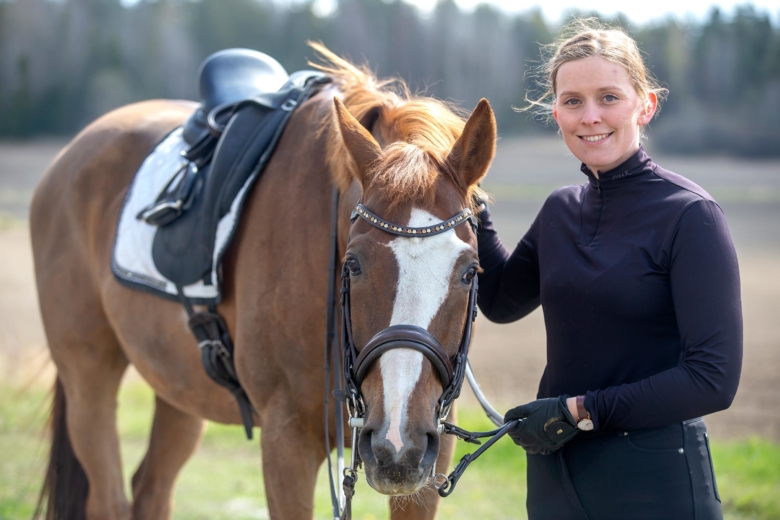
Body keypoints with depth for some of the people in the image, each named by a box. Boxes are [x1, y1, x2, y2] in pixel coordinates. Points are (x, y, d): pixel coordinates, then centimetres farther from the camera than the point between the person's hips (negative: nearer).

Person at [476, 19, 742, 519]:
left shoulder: (690, 215, -12)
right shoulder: (561, 210, 7)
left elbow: (714, 379, -18)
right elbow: (501, 301, 24)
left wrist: (582, 410, -17)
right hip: (555, 473, 6)